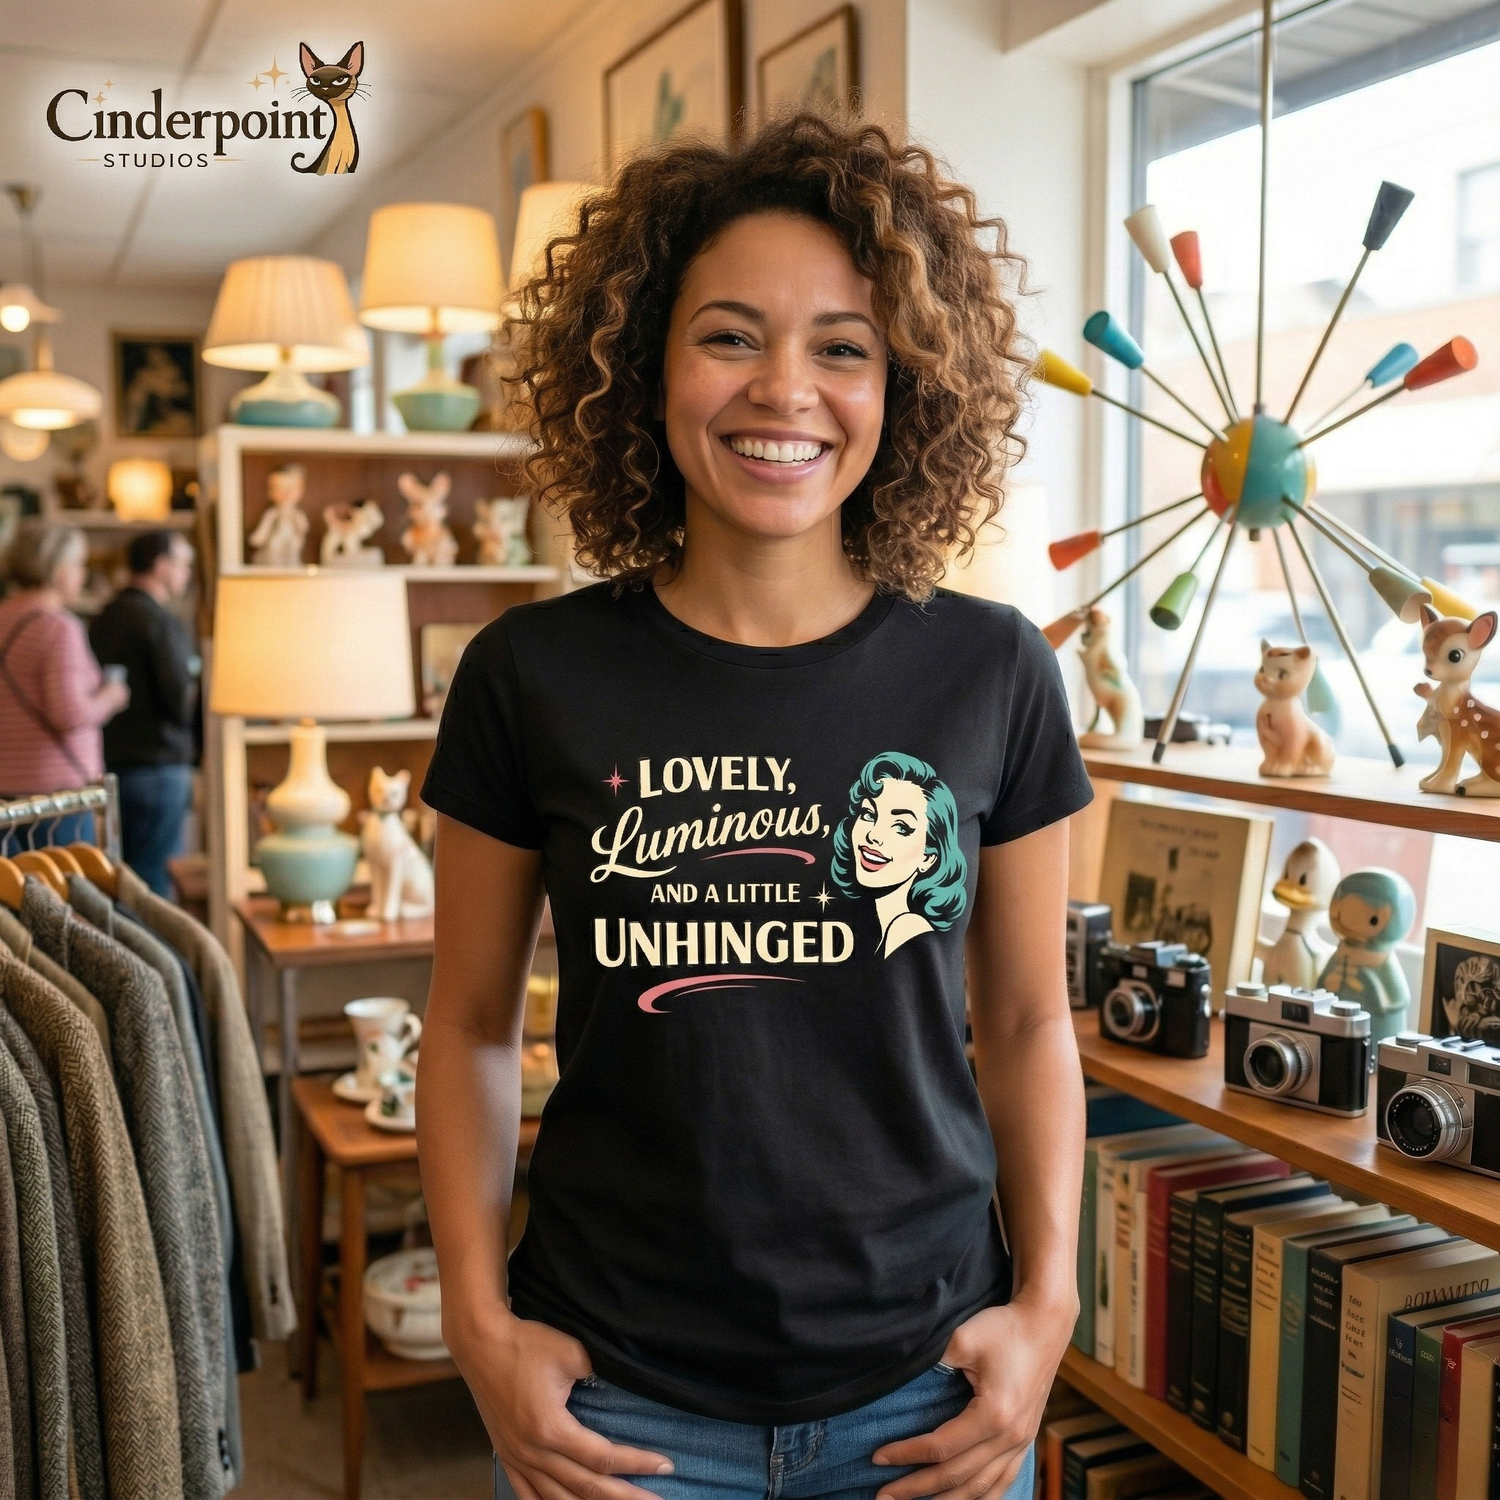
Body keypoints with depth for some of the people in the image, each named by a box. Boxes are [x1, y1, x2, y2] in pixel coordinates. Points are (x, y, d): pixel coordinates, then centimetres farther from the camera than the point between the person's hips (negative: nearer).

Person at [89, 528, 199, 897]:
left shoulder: (105, 616, 11)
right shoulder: (161, 622, -15)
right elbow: (182, 702, -17)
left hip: (113, 760, 8)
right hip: (157, 766, -8)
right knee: (154, 881, -4)